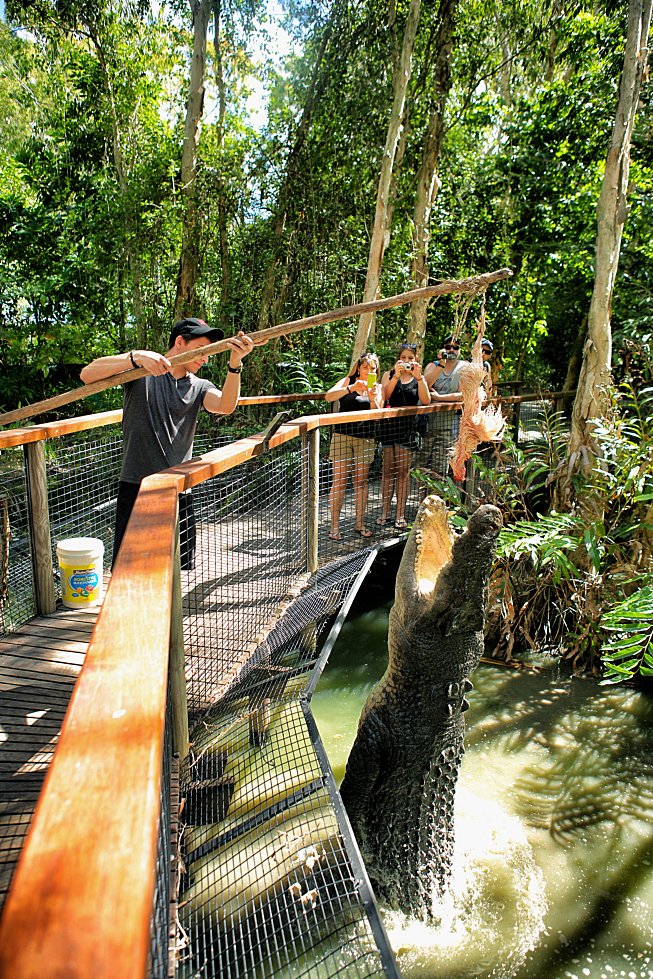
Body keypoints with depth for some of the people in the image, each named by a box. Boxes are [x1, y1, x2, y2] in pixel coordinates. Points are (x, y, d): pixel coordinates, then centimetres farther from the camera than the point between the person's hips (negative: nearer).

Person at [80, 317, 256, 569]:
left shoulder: (199, 387, 11)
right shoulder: (141, 368, 2)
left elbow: (225, 406, -11)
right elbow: (87, 375, -11)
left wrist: (235, 365, -28)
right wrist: (137, 357, -24)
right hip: (137, 487, -3)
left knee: (180, 571, 11)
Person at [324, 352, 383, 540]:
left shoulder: (378, 387, 11)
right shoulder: (348, 381, 5)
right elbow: (329, 396, -12)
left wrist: (372, 399, -19)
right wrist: (351, 388, -25)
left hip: (365, 438, 2)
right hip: (342, 434, -2)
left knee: (361, 481, 6)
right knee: (339, 480, -5)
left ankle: (360, 523, 15)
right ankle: (334, 525, -1)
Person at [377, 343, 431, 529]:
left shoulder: (419, 378, 11)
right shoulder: (389, 375, 9)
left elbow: (426, 401, -6)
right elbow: (385, 396, -10)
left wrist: (418, 377, -15)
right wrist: (396, 375, -20)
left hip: (408, 426, 0)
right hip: (389, 423, 0)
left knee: (403, 470, 0)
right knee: (388, 469, 3)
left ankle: (400, 514, 5)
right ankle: (385, 512, 10)